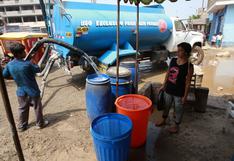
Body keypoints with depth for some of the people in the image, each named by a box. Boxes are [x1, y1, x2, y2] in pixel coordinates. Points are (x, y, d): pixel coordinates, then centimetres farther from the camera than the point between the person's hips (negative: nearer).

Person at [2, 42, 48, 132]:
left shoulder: (9, 65, -8)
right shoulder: (27, 64, -25)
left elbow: (4, 75, 7)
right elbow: (37, 69, -9)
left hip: (21, 92, 5)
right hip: (32, 91, -5)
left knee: (22, 109, 21)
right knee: (37, 108, 14)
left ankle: (22, 126, 36)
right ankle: (40, 123, 30)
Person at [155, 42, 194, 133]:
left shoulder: (189, 66, -17)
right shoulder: (173, 60, -2)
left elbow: (188, 82, -14)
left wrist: (185, 96, -12)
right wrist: (163, 85, 10)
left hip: (179, 92, -5)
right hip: (169, 89, 5)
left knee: (178, 109, 14)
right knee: (166, 106, 21)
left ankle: (176, 125, 36)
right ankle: (163, 120, 44)